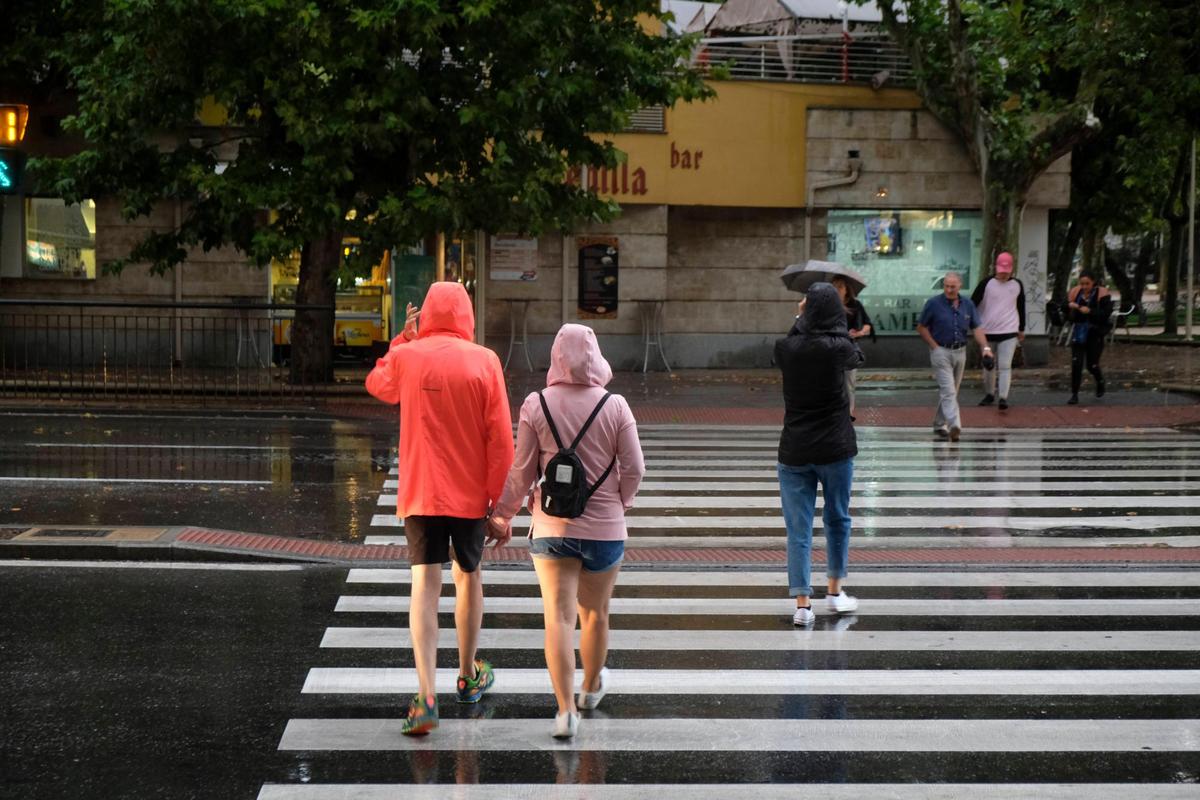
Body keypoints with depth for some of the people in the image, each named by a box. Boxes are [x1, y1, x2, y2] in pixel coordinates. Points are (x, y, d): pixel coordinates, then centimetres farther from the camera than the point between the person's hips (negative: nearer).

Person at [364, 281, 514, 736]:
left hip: (420, 493, 0)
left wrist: (404, 338, 25)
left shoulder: (405, 357, -3)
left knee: (425, 585, -4)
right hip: (470, 494, 0)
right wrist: (501, 501, -1)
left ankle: (427, 696, -17)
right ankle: (468, 677, 35)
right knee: (468, 577, 18)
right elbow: (500, 438, -7)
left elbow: (378, 385, 21)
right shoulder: (484, 361, -7)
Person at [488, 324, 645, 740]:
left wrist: (502, 516, 11)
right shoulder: (615, 406, -7)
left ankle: (566, 709, -8)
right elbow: (634, 469, -4)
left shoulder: (536, 405, -6)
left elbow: (522, 471, -3)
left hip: (552, 528, 0)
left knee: (558, 616, 0)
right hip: (604, 527, 1)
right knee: (595, 613, 18)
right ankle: (591, 686, 39)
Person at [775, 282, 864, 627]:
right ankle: (835, 592, 27)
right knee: (837, 519, 19)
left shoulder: (786, 349, -7)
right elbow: (857, 356, 14)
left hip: (794, 452, 1)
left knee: (798, 529, 4)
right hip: (835, 449, -1)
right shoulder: (839, 349, -11)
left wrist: (803, 318, 27)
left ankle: (802, 603, -1)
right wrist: (832, 320, 22)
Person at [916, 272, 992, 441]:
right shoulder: (934, 303, -6)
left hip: (960, 351, 5)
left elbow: (976, 328, 3)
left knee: (951, 391, 13)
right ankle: (955, 426, -28)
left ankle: (939, 424, 27)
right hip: (941, 351, -5)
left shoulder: (967, 304, 5)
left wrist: (985, 347, -12)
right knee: (948, 391, -16)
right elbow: (921, 327, -1)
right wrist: (935, 347, -9)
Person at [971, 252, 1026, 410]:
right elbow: (973, 304, -2)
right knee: (988, 366, 11)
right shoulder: (986, 284, -3)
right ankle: (989, 394, 25)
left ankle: (1003, 397, -14)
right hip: (988, 332, 0)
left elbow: (1021, 308, 17)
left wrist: (1021, 329, 21)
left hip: (1009, 332, 0)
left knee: (1005, 366, -10)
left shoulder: (1017, 285, 5)